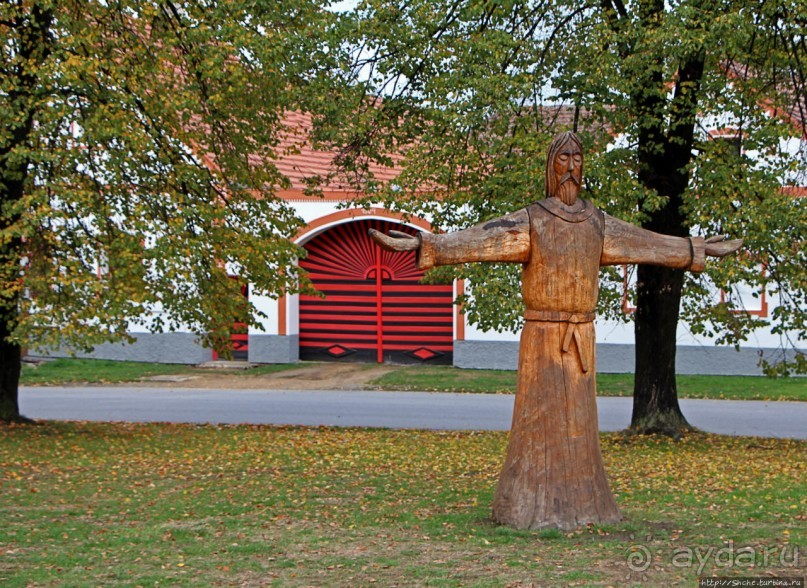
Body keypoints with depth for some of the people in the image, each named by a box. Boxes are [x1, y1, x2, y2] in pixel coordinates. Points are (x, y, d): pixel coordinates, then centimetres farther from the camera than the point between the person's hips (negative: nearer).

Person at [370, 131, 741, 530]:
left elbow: (648, 243, 21)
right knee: (539, 419, -5)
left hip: (581, 338, 5)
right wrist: (421, 244, -27)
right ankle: (530, 507, 2)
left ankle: (576, 502, 15)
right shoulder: (530, 221, -5)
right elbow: (475, 239, -15)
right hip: (542, 336, -4)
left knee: (577, 420, 7)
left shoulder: (597, 222, 10)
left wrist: (700, 249, 28)